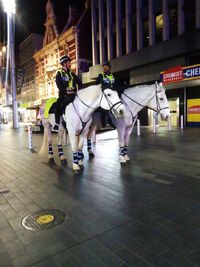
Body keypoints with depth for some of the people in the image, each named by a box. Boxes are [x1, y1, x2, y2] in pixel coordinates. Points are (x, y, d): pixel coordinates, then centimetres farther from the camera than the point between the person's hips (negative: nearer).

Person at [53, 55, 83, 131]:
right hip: (63, 94, -4)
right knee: (58, 105, -27)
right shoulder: (59, 74, 5)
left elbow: (79, 83, 11)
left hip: (73, 94, 4)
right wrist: (66, 91, -23)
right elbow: (59, 85, -10)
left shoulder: (72, 73, 18)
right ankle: (57, 124, -19)